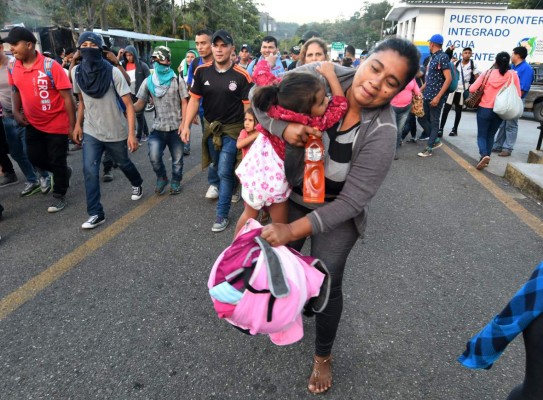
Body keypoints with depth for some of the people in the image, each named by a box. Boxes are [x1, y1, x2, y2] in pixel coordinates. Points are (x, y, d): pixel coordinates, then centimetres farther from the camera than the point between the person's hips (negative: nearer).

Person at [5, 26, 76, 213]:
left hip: (57, 124, -6)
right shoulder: (14, 68, -2)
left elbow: (67, 97, -19)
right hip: (33, 124, 6)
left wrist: (73, 126, -20)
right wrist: (16, 111, 2)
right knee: (35, 158, 13)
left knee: (57, 162, 4)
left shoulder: (51, 66, -20)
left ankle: (59, 196, 23)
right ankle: (63, 172, 40)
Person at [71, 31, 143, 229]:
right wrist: (78, 125, 9)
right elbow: (82, 101, 12)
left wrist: (132, 133, -22)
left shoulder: (112, 72, -15)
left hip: (116, 132, -2)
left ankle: (137, 184, 50)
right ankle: (96, 214, -1)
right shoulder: (76, 72, -3)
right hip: (91, 132, 3)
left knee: (123, 163, 19)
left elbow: (128, 104, -16)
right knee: (90, 171, -9)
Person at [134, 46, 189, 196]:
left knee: (177, 159, 9)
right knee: (154, 156, -14)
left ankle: (175, 182, 32)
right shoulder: (148, 81, 5)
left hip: (176, 127, -1)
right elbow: (140, 104, 2)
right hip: (158, 128, 1)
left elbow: (184, 103, -2)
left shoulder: (177, 80, -1)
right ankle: (162, 178, 14)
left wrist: (184, 123, -11)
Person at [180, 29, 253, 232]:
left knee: (224, 172, -6)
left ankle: (222, 215, 7)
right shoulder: (202, 71, -6)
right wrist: (186, 125, -5)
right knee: (215, 164, 22)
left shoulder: (242, 75, -14)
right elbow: (194, 99, 0)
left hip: (233, 128, -3)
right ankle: (214, 184, 55)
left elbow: (248, 105, -9)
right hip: (210, 126, 4)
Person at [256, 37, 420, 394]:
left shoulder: (382, 133, -28)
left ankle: (323, 355, 34)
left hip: (335, 213, -3)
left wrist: (293, 230, -33)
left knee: (326, 283, 4)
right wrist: (283, 127, -34)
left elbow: (351, 201, -27)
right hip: (290, 194, 4)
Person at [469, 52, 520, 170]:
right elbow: (518, 95, -3)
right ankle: (486, 157, 19)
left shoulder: (488, 73, -9)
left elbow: (472, 89, -10)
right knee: (491, 135, 19)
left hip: (484, 109, -2)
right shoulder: (513, 75, -6)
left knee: (482, 135, 6)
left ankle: (484, 155, -20)